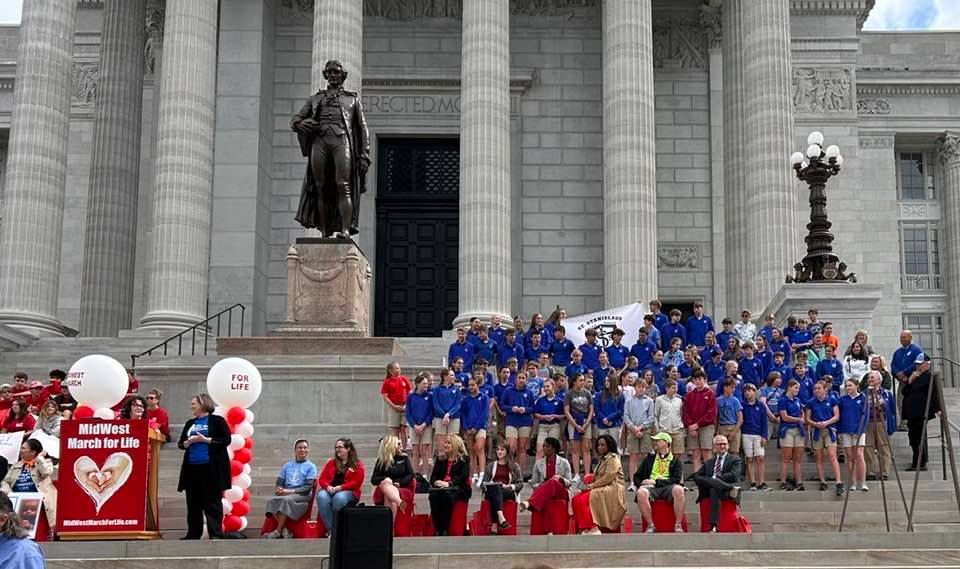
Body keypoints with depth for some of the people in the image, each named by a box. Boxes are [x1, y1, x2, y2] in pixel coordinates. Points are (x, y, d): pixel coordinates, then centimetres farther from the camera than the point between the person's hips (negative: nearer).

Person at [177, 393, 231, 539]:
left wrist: (205, 440, -14)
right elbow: (180, 444, 17)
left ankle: (216, 534, -4)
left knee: (212, 502, -5)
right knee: (193, 503, 7)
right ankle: (193, 534, 13)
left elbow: (226, 440, -8)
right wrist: (188, 442, -5)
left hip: (211, 468, -6)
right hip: (192, 468, 6)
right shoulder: (190, 423, 18)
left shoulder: (217, 420, 0)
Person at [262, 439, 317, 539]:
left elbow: (308, 487, -3)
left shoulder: (311, 466, 8)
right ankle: (285, 530, -32)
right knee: (272, 500, -30)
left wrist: (291, 491, -15)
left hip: (303, 495, -4)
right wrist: (279, 490, -8)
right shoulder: (287, 465, 22)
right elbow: (279, 482, 17)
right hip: (286, 493, 4)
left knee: (286, 499, -36)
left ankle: (278, 531, -31)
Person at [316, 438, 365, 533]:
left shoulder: (357, 465, 9)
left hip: (349, 491, -3)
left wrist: (340, 487, -15)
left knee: (339, 497, -39)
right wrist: (328, 487, -9)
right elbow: (322, 479, 14)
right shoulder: (331, 463, 22)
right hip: (330, 490, 3)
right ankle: (330, 528, -30)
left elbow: (356, 482, -3)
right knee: (321, 497, -32)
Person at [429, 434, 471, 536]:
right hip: (440, 487, 4)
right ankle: (437, 528, -31)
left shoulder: (464, 459, 6)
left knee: (447, 494, -37)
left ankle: (445, 529, -33)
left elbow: (463, 476, -8)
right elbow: (433, 476, 14)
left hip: (458, 488, -4)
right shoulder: (440, 459, 20)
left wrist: (449, 483, -23)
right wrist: (436, 482, -11)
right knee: (433, 495, -31)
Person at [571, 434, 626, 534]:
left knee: (583, 499, -27)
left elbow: (608, 477, -15)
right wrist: (590, 484, 0)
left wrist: (593, 485, -14)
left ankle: (592, 529, -26)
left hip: (612, 490, -9)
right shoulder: (602, 459, 25)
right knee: (576, 499, -14)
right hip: (602, 489, 9)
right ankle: (584, 528, -22)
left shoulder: (613, 458, -4)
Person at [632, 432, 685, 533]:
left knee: (678, 489, -37)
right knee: (641, 492, -35)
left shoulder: (676, 460, 15)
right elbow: (636, 477, 22)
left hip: (668, 487, -2)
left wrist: (656, 482, -7)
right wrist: (641, 483, -2)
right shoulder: (649, 458, 24)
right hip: (651, 487, 2)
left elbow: (677, 480, 1)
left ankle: (678, 525, -28)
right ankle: (650, 525, -25)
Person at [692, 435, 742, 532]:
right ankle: (731, 488, -40)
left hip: (725, 491, -4)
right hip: (708, 490, 4)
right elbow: (696, 475, 15)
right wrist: (712, 480, -8)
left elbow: (733, 476, -4)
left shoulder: (735, 459, 16)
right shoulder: (709, 462, 29)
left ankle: (714, 526, -48)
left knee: (714, 490, -41)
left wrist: (714, 479, -8)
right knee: (698, 478, -31)